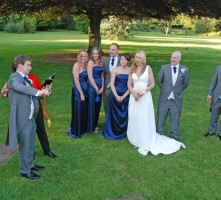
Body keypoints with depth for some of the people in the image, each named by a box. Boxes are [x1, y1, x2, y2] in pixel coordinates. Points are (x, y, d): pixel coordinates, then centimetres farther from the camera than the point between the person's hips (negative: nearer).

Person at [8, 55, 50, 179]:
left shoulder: (25, 78, 14)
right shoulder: (14, 78, -15)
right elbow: (21, 88, -36)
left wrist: (42, 93, 1)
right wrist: (39, 92, -46)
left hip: (31, 117, 9)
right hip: (22, 118, -9)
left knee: (30, 144, 21)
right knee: (24, 145, 4)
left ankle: (30, 164, 38)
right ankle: (25, 170, 18)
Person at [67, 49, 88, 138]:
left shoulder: (85, 64, 8)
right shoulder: (76, 65, -14)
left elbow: (86, 78, 10)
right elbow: (76, 81, -17)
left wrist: (84, 92, 3)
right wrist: (81, 93, -17)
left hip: (85, 90, 8)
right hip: (78, 90, -7)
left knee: (84, 110, 15)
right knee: (78, 111, 0)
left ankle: (83, 129, 31)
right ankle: (74, 131, 14)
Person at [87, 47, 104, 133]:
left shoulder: (101, 63, 10)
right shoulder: (90, 62, -10)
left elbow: (102, 76, 10)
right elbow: (90, 77, -15)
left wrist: (102, 88, -1)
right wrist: (96, 88, -11)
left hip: (99, 87, 6)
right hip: (92, 86, -6)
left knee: (98, 106, 13)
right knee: (92, 106, 1)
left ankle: (95, 125, 28)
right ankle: (91, 127, 13)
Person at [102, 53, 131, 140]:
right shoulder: (115, 70, -2)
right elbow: (112, 84, -4)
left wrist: (123, 96, -9)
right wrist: (116, 96, -12)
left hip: (126, 96, 1)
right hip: (116, 95, -1)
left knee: (125, 115, 8)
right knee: (114, 115, 6)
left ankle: (123, 132, 25)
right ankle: (113, 133, 21)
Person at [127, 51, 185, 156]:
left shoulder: (148, 68, -2)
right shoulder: (132, 69, 7)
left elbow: (152, 84, -3)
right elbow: (129, 84, 5)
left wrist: (143, 92, -16)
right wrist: (133, 93, -13)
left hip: (145, 97, -4)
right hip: (134, 96, 4)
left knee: (144, 120, -4)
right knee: (134, 120, 7)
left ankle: (145, 145, 2)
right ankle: (136, 141, 22)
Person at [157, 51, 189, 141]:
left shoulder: (185, 69, -6)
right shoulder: (164, 68, -6)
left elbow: (185, 83, 6)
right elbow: (159, 80, 7)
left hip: (176, 99, 0)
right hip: (164, 98, 0)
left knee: (175, 118, 13)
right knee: (161, 118, 9)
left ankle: (174, 136, 28)